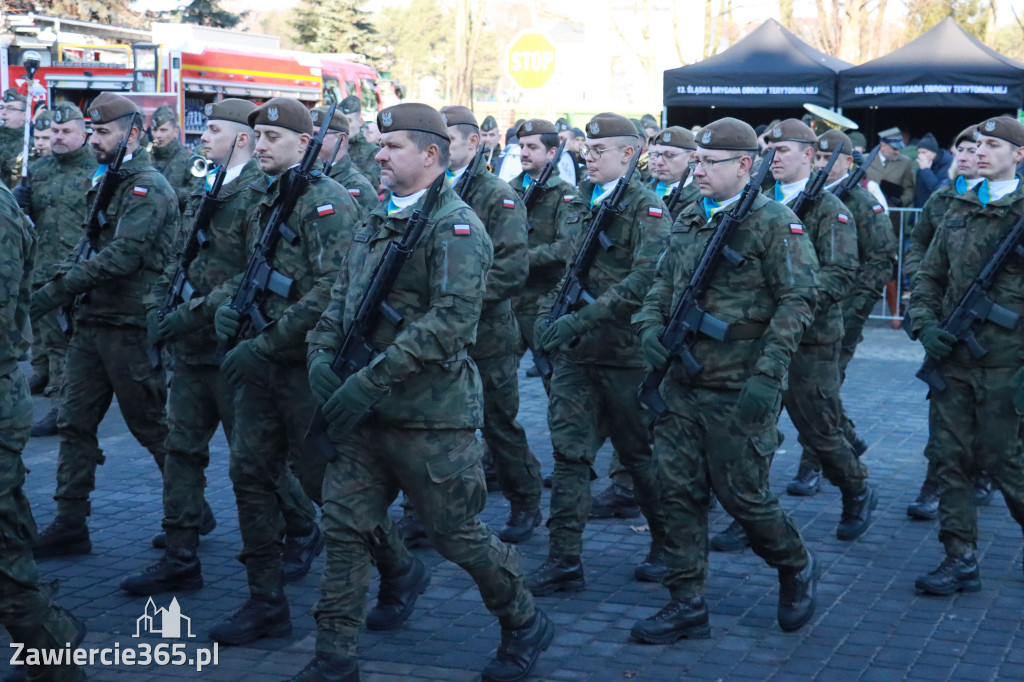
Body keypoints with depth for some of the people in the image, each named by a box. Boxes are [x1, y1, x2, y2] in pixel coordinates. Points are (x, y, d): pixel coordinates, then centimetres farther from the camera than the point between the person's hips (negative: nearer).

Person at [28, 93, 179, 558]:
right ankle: (70, 525, 12)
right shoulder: (104, 183, 15)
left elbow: (119, 257, -25)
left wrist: (50, 295, -27)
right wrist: (68, 299, 5)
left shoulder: (149, 188, -14)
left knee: (154, 427, 3)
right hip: (90, 323, 9)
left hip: (130, 327, -8)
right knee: (74, 422, 7)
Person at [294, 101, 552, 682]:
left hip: (431, 415, -7)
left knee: (458, 533, 4)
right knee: (345, 528, 5)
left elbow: (451, 318, -24)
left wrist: (370, 381, -26)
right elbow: (343, 297, 17)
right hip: (366, 414, 7)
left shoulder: (456, 226, -13)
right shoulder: (377, 221, 14)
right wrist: (322, 354, -3)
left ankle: (526, 625, 27)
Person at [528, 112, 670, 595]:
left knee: (641, 453, 8)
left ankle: (667, 545, 26)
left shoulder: (647, 208, -9)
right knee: (569, 451, 1)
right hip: (575, 352, 6)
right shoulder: (581, 202, 12)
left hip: (625, 351, -6)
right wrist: (547, 314, 5)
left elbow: (645, 279, -22)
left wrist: (580, 320, -26)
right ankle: (564, 560, 4)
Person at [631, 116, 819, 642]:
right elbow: (663, 284, 20)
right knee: (679, 492, 6)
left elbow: (798, 300, -13)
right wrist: (650, 325, -1)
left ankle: (797, 569, 28)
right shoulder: (688, 220, 12)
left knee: (741, 494, 1)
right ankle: (687, 604, 16)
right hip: (682, 384, 7)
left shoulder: (774, 223, -9)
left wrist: (767, 373, -20)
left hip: (739, 392, -7)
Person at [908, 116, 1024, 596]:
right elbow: (929, 276, 16)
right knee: (949, 457, 5)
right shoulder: (959, 210, 11)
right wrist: (925, 325, -2)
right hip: (952, 357, 5)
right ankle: (960, 561, 12)